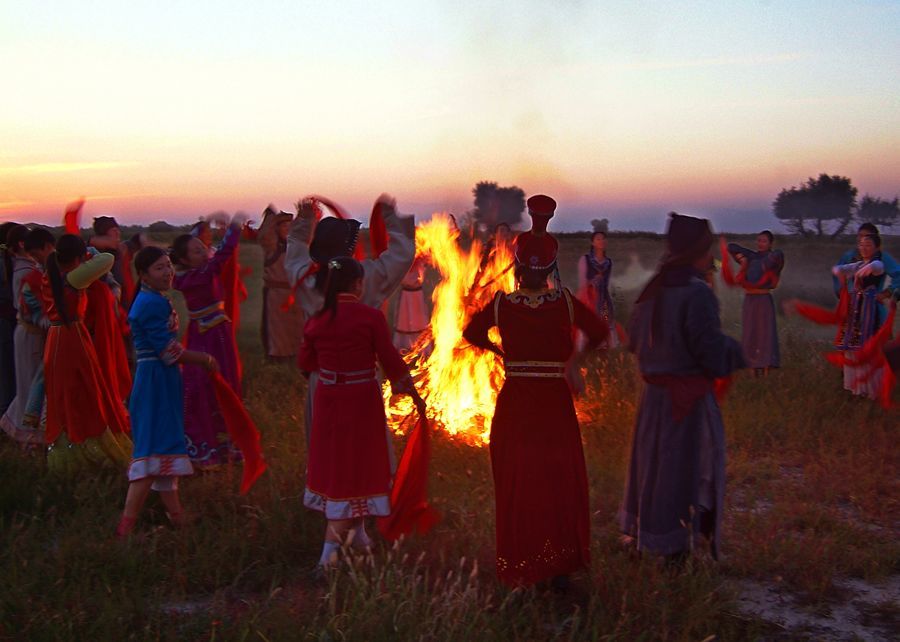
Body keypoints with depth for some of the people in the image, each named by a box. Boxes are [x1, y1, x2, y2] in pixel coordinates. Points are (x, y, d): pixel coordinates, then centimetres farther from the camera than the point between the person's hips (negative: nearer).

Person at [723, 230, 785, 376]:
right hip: (749, 299, 6)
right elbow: (731, 247, 16)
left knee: (764, 332, -4)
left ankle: (765, 368, -4)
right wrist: (740, 257, 0)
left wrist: (765, 266, -17)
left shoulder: (772, 256, -4)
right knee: (750, 333, 7)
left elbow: (778, 255, -29)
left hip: (763, 299, -6)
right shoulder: (752, 256, 11)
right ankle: (754, 368, 12)